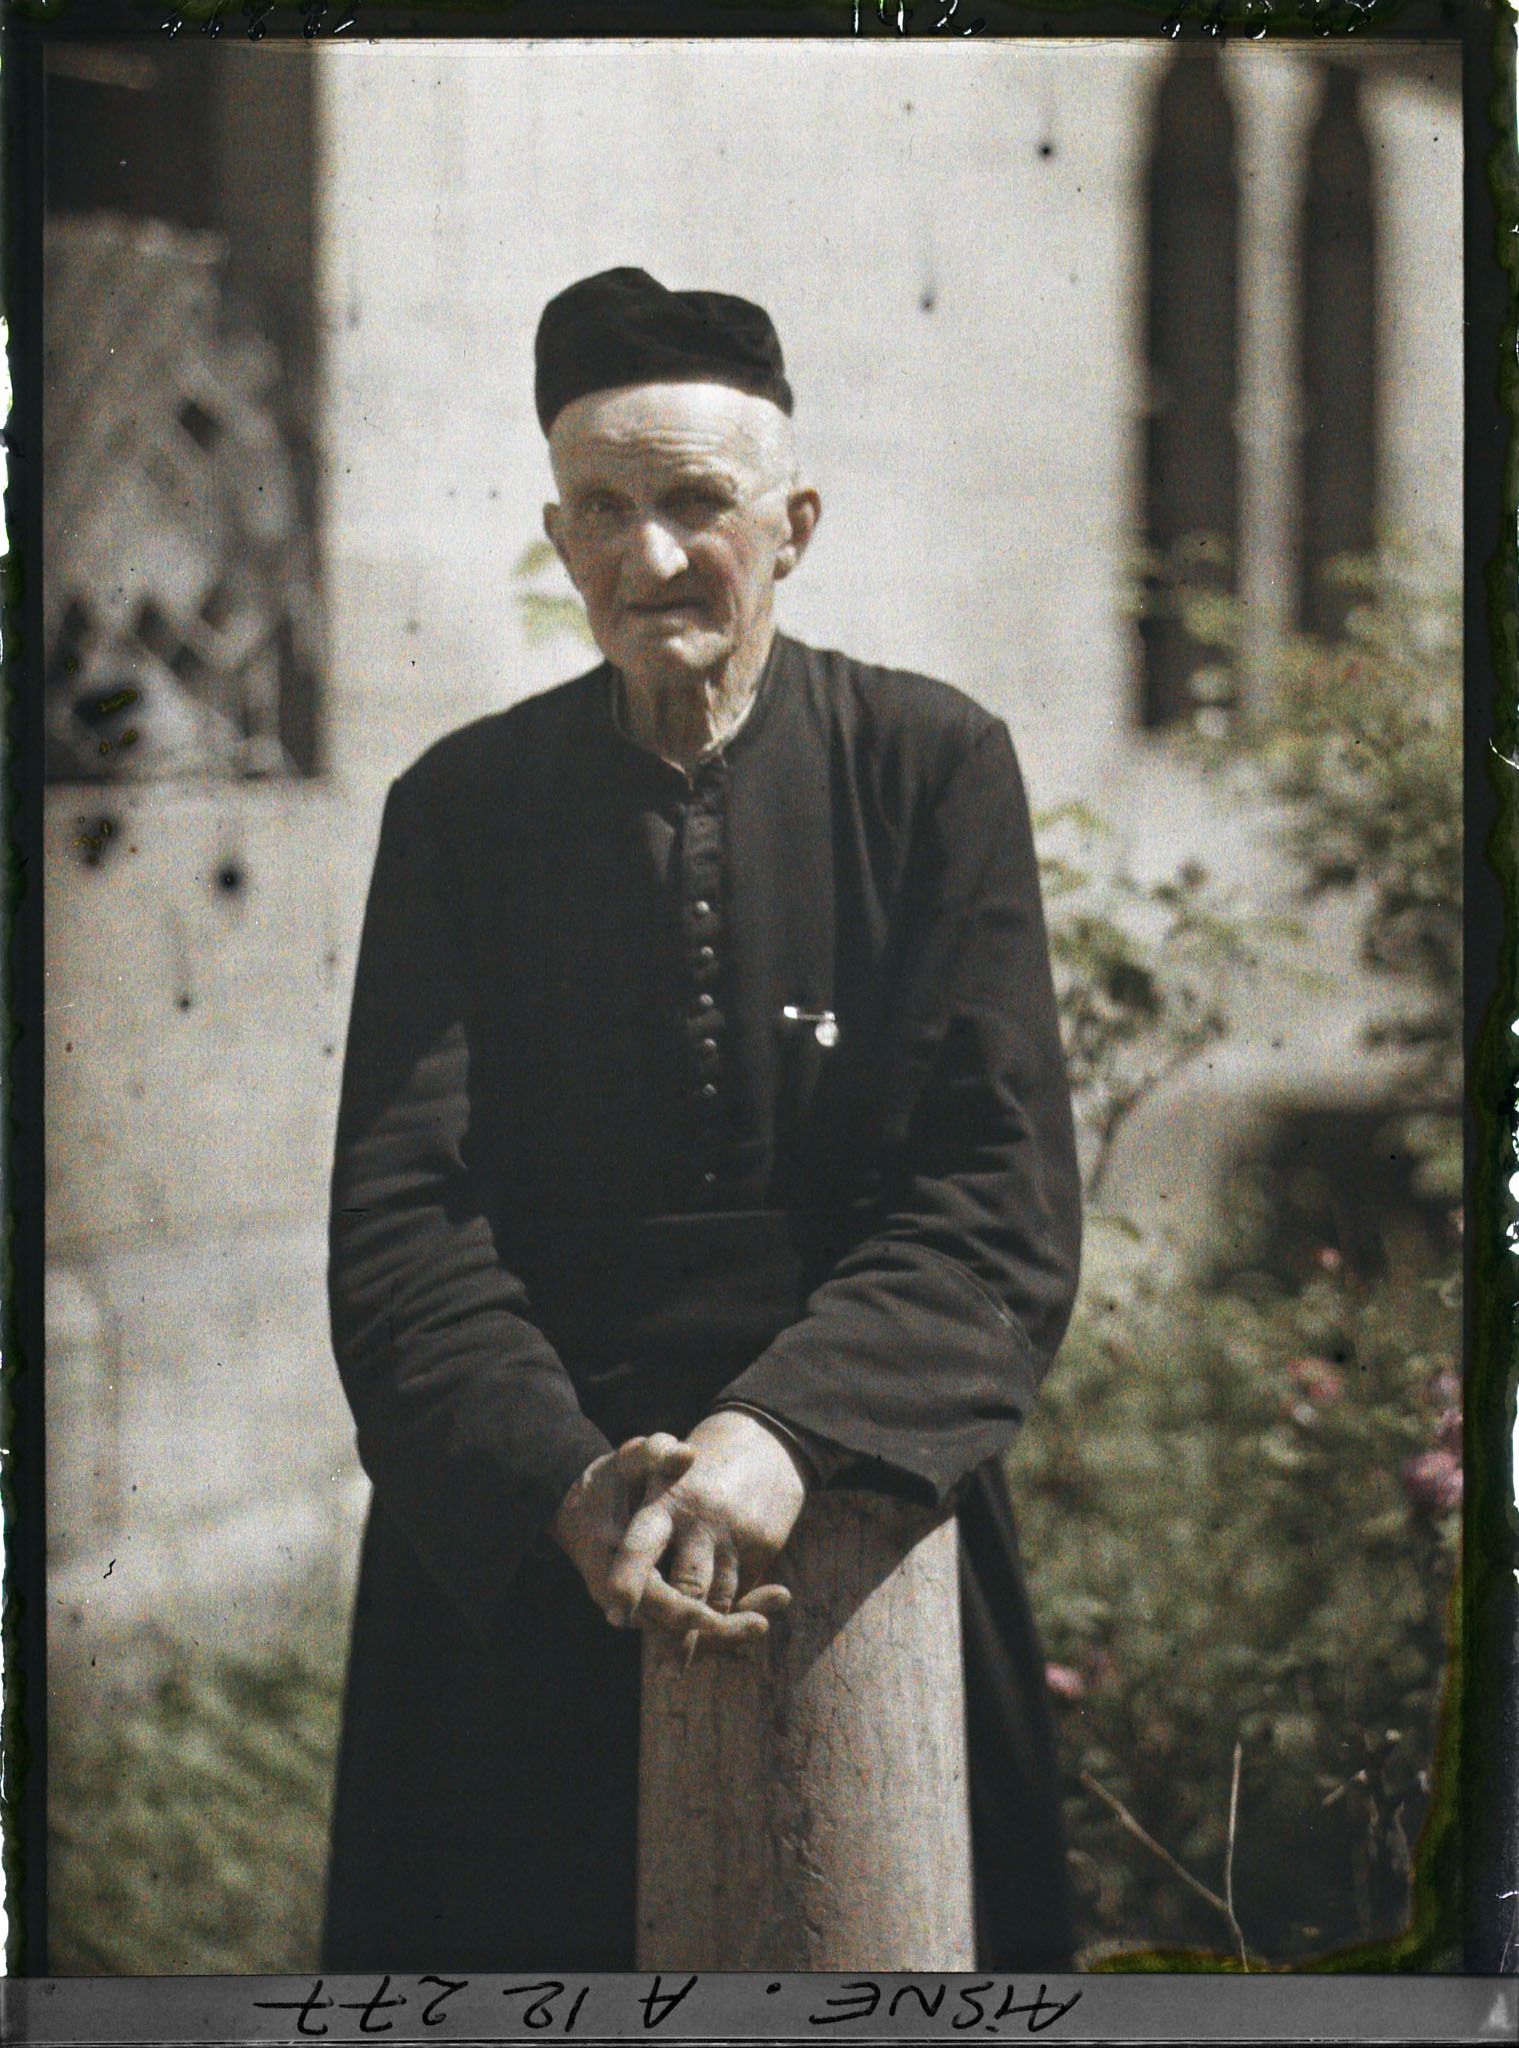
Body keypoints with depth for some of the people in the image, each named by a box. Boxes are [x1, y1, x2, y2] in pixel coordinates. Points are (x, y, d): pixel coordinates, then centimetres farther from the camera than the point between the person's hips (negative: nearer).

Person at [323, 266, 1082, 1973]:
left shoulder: (934, 769, -1)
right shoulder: (459, 806, 2)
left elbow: (1003, 1196, -8)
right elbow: (398, 1216, -5)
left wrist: (779, 1435, -24)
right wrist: (566, 1483, -22)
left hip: (866, 1514, 0)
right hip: (515, 1569, 1)